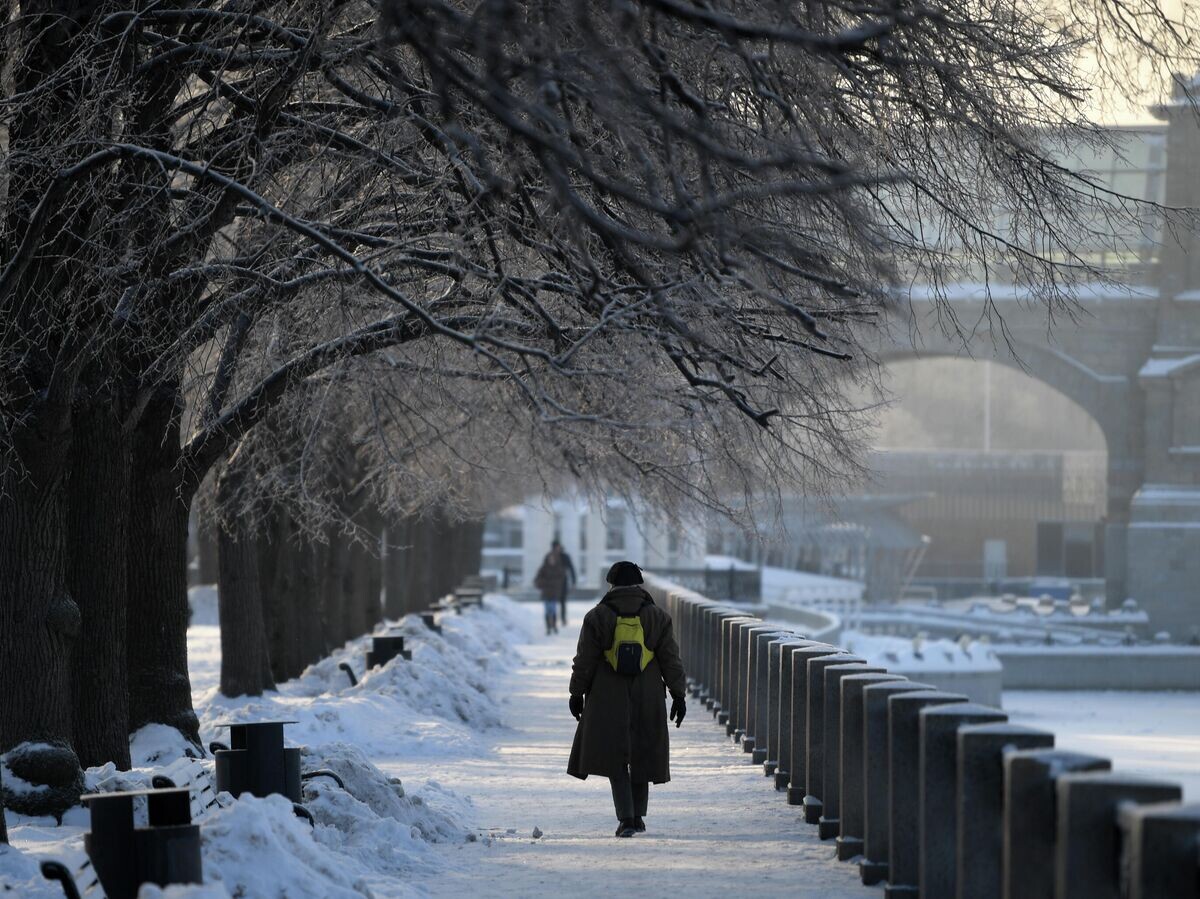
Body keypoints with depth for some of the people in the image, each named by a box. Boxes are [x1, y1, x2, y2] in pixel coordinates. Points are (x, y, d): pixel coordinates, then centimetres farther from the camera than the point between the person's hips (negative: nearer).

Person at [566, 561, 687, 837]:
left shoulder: (597, 617, -3)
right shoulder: (657, 617, 1)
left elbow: (584, 661, -2)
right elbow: (671, 661, 1)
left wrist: (577, 693, 6)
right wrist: (678, 695, 5)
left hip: (608, 703, -2)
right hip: (647, 702, 2)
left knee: (616, 760, 2)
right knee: (641, 756, 15)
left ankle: (626, 818, -10)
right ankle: (638, 816, 21)